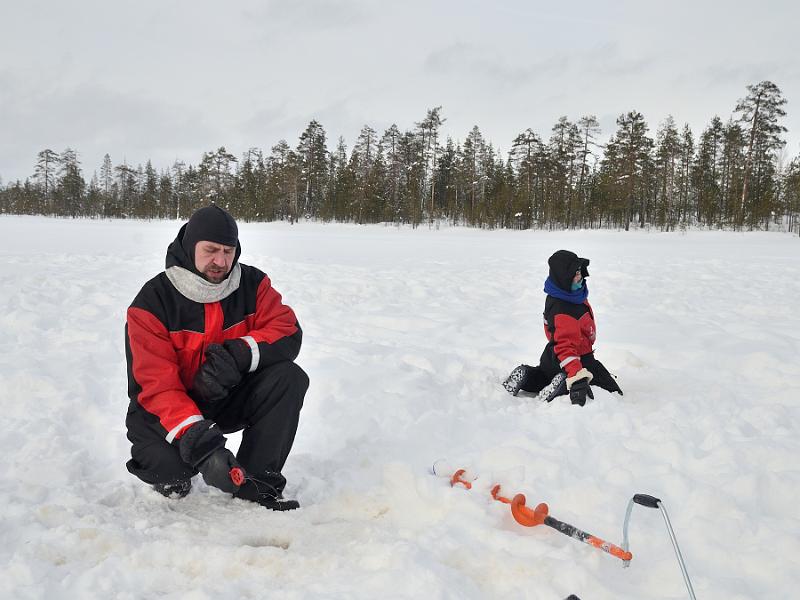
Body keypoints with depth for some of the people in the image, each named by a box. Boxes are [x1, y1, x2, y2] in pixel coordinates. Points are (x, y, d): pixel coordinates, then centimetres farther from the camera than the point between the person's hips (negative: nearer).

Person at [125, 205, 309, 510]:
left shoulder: (253, 284, -6)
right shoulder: (152, 302, -17)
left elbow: (287, 332, -14)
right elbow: (158, 384, -24)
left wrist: (240, 353, -34)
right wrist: (196, 437, -39)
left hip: (229, 397, 3)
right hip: (165, 406, -3)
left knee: (289, 378, -23)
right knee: (168, 470, -32)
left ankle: (254, 482, -14)